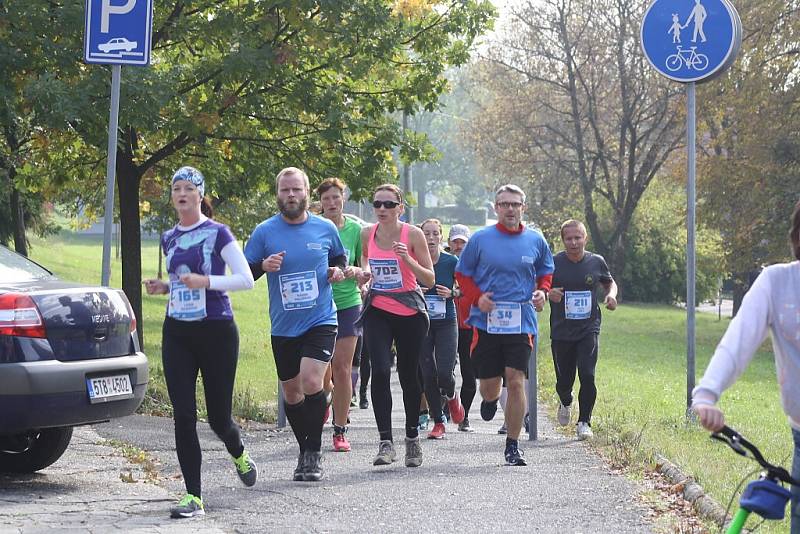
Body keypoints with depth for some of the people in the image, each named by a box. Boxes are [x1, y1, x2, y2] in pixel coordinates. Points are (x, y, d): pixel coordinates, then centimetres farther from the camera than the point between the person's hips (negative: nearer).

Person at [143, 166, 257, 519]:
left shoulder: (217, 233, -6)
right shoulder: (169, 239, 11)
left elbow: (246, 279, -9)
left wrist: (205, 282, -21)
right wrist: (161, 287, 4)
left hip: (216, 331, -4)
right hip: (177, 333, 4)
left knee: (218, 417, 3)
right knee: (183, 415, -6)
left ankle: (239, 455, 39)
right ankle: (193, 496, -3)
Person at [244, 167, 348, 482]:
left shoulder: (326, 228, 1)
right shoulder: (264, 232, -2)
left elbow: (340, 257, 20)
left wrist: (338, 270, -2)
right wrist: (263, 266, -18)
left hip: (321, 322, -2)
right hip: (283, 327, 2)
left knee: (311, 382, -20)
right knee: (291, 394, 9)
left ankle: (314, 453, -9)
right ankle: (305, 452, 27)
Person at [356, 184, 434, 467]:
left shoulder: (413, 234, -8)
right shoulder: (367, 234, 1)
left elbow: (430, 280, -7)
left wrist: (408, 260, -23)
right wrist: (364, 274, 0)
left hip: (410, 313, -2)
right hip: (377, 311, 2)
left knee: (409, 376, 6)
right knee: (380, 372, -15)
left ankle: (412, 437, 26)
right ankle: (385, 442, -15)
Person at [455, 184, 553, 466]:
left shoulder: (535, 241, 6)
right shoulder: (480, 239, 1)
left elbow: (545, 272, 22)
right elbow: (462, 273, 8)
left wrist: (542, 292, 1)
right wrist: (477, 297, -8)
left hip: (521, 323, 0)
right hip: (486, 323, 0)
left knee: (516, 381, -10)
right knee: (489, 385, 3)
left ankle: (513, 446, 0)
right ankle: (490, 400, 44)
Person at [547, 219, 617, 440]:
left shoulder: (596, 262, 2)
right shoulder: (554, 263, -5)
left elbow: (610, 283, 19)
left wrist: (611, 295, -3)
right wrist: (548, 293, -21)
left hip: (588, 330, 0)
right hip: (561, 332, 0)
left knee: (587, 376, -16)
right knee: (564, 381, 7)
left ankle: (584, 422, 0)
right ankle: (565, 403, 44)